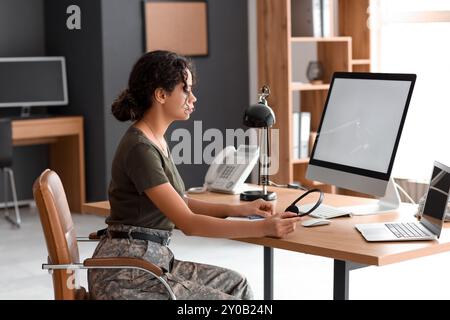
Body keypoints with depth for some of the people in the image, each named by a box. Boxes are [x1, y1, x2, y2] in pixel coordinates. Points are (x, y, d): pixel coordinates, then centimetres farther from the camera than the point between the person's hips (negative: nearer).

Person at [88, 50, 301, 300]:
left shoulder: (156, 140, 9)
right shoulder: (139, 149, -21)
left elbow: (179, 204, 17)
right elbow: (188, 223, -23)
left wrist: (239, 209, 7)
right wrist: (262, 228, -23)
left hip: (152, 259, 9)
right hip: (125, 271, -9)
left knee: (235, 284, 9)